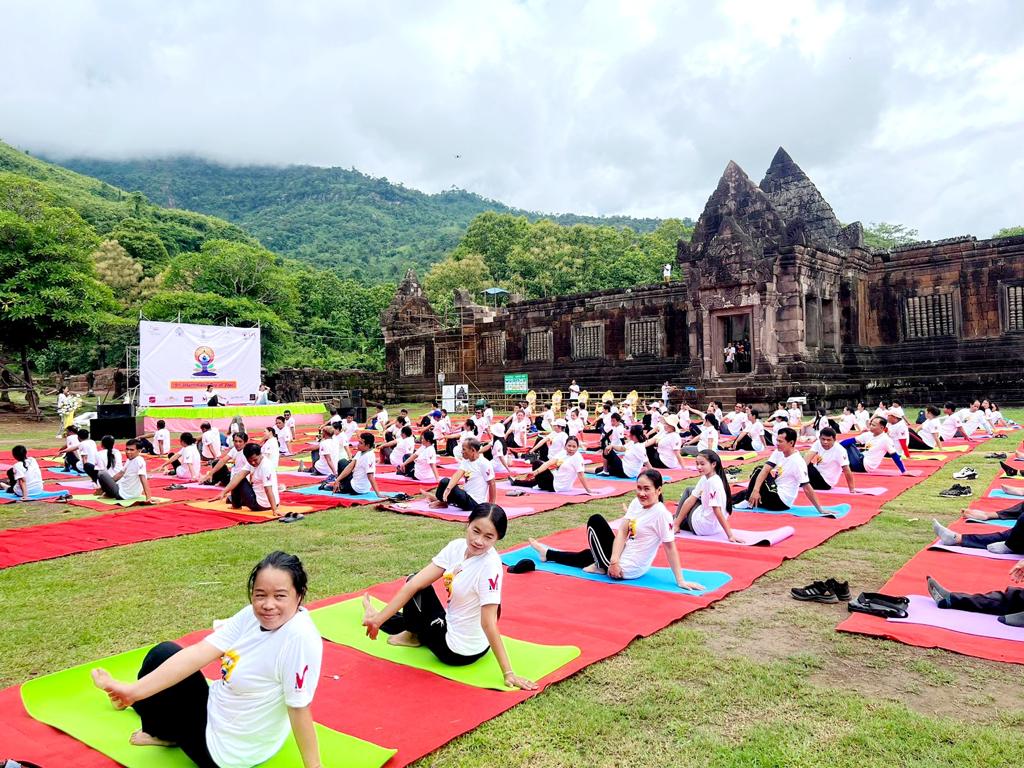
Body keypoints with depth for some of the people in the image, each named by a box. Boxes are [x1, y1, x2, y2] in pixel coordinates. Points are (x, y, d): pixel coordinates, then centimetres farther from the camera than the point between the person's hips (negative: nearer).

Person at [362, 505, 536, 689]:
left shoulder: (490, 566, -31)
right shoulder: (457, 546, -11)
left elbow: (489, 623, -30)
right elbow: (414, 583, -11)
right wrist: (378, 619, -12)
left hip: (457, 652, -6)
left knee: (417, 591, 3)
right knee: (415, 584, 14)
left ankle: (413, 634, 33)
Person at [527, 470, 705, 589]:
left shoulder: (661, 514, -23)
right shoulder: (636, 503, -2)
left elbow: (670, 547, -20)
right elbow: (622, 532, -4)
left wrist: (680, 581, -19)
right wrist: (615, 560, -15)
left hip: (627, 569, -7)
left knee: (595, 521, 2)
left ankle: (602, 567, 17)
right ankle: (547, 554, 47)